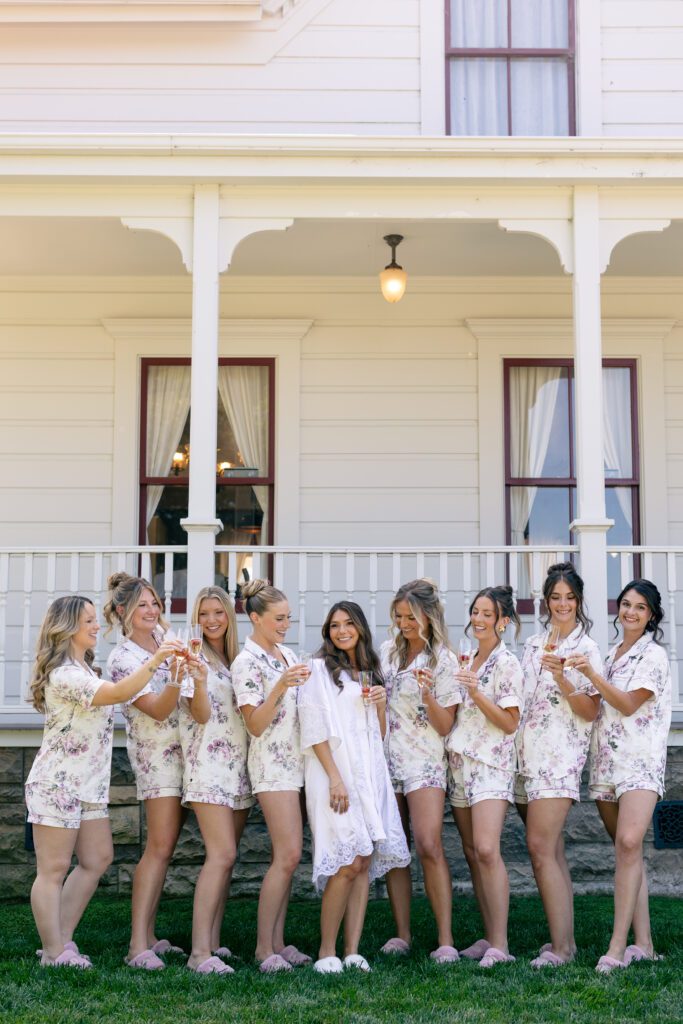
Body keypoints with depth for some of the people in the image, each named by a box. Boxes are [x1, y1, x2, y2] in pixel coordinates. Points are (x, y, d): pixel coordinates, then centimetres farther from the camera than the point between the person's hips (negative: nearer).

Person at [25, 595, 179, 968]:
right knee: (54, 870, -2)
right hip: (57, 784, -10)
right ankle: (54, 954, 4)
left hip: (88, 784, 10)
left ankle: (62, 941, 16)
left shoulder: (84, 670, 16)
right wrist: (154, 661, -30)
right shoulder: (63, 674, -19)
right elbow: (118, 693, -29)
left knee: (97, 860, 10)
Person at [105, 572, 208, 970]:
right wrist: (176, 680, -36)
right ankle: (139, 945, -14)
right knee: (160, 847, -14)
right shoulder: (122, 658, -13)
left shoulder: (164, 635, 9)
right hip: (158, 752, -7)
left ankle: (148, 935, 13)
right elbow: (158, 710, -20)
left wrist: (199, 677, 4)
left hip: (185, 747, 7)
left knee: (166, 846, 8)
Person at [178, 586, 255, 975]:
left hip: (240, 765, 7)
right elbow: (199, 712, -14)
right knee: (222, 854, -16)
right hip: (208, 764, -7)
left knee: (225, 856, 8)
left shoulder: (238, 660, 15)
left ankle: (213, 940, 14)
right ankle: (200, 951, -15)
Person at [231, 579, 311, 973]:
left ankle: (277, 942, 12)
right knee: (288, 855, -13)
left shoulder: (289, 655, 14)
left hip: (298, 760, 8)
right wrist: (279, 689, -26)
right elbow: (256, 725, -14)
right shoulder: (246, 662, -9)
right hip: (272, 763, -8)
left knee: (287, 856, 7)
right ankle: (264, 947, -5)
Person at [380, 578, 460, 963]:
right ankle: (402, 934, 11)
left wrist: (428, 696, -22)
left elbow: (445, 725, -6)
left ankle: (446, 939, -15)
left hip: (424, 761, -5)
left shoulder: (444, 661, -3)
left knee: (429, 846, -17)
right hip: (386, 758, 5)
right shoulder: (387, 651, 11)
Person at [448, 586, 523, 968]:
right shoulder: (469, 661, 16)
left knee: (486, 850, -18)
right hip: (461, 761, 8)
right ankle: (488, 938, 13)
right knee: (472, 853, 7)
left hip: (491, 764, -8)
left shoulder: (506, 663, -6)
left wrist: (477, 693, -20)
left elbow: (510, 722, -10)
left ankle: (500, 944, -17)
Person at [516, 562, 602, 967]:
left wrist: (562, 680, -20)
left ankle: (560, 946, -11)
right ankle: (565, 939, 15)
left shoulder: (586, 648, -3)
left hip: (561, 755, -7)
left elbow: (591, 711, -8)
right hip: (529, 754, 7)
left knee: (541, 846, -15)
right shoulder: (534, 645, 16)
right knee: (552, 850, 9)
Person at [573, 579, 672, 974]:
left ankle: (618, 947, -25)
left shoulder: (653, 655, -3)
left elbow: (628, 704, -12)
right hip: (607, 762, 7)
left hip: (640, 761, -7)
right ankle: (643, 944, 8)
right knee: (628, 851, 6)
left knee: (629, 842, -23)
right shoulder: (612, 655, 18)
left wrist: (591, 674, -20)